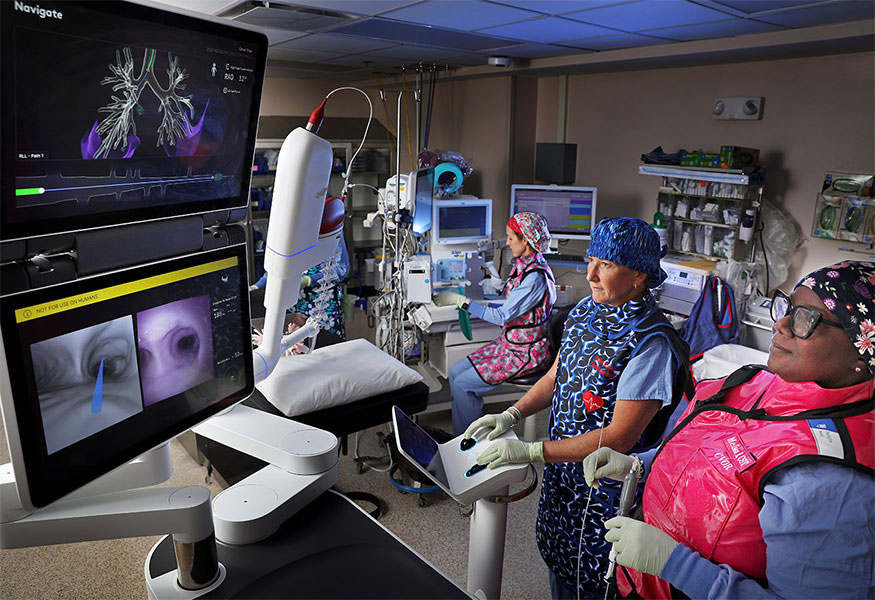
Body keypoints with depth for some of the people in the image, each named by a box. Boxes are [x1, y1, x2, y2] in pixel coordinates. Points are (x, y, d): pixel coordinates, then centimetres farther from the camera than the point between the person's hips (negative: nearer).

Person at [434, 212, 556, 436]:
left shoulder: (536, 277, -23)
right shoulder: (522, 265, 7)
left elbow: (503, 316, -24)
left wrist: (462, 301, -20)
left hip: (527, 352, -10)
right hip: (509, 342, 10)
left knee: (463, 384, -11)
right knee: (455, 372, 3)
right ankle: (461, 437, 12)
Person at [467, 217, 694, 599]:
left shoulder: (652, 344, -26)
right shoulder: (586, 311, -1)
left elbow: (619, 438, -25)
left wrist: (532, 452, -25)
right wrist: (511, 415, -3)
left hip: (606, 487, -6)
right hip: (562, 468, 7)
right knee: (558, 560, 24)